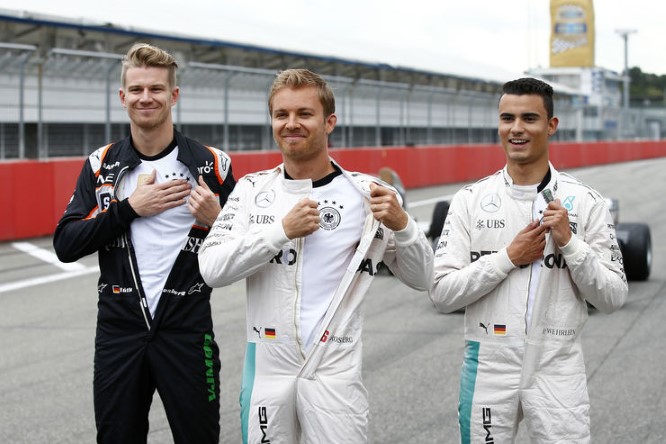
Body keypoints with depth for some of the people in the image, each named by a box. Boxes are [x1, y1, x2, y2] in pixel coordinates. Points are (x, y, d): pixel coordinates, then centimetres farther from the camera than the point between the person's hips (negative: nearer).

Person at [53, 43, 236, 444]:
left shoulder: (212, 164, -1)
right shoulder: (102, 164, 4)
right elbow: (66, 246, -4)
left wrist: (216, 219, -15)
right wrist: (130, 207, -12)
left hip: (187, 332, -2)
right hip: (118, 332, 2)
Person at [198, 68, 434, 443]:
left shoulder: (366, 194, -2)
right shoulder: (253, 189, 4)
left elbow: (421, 279, 3)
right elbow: (212, 269, -7)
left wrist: (402, 225, -15)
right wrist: (282, 230, -15)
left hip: (334, 370, -2)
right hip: (265, 368, 2)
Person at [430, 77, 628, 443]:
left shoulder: (585, 203, -1)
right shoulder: (470, 201, 0)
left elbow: (613, 298, -2)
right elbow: (442, 293, -5)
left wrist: (570, 242, -14)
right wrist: (508, 258, -13)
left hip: (557, 370, 0)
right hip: (488, 369, 1)